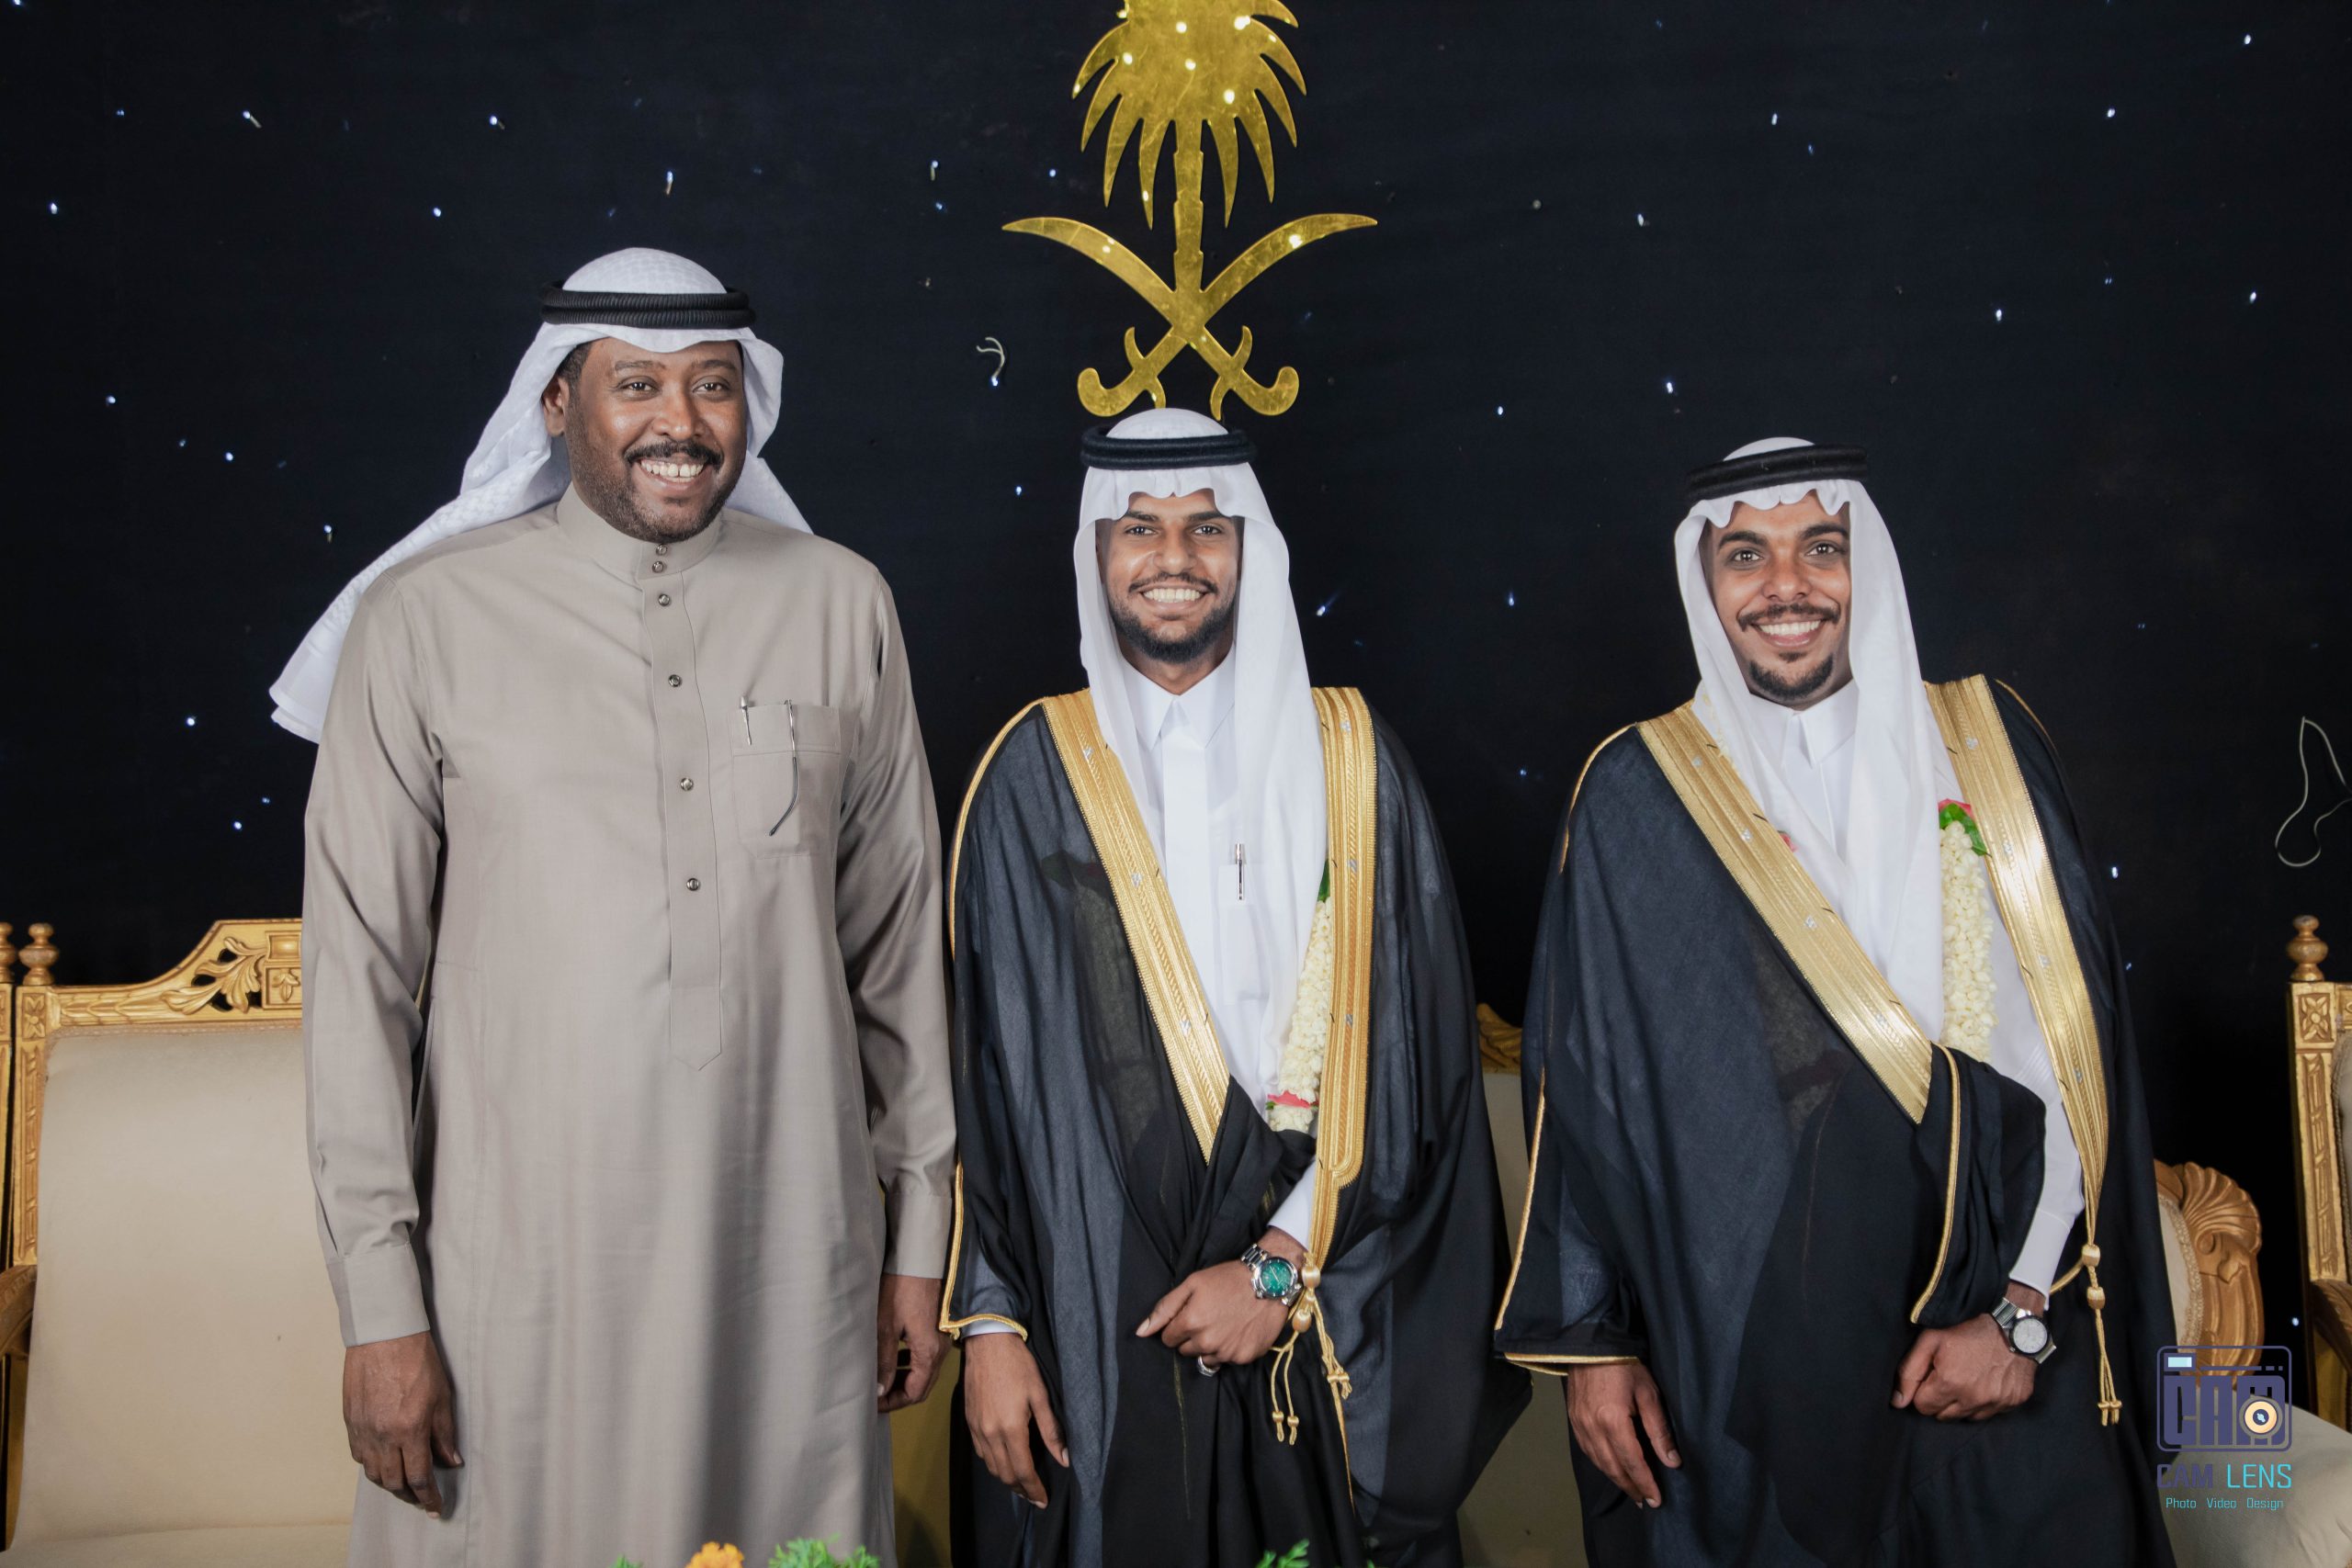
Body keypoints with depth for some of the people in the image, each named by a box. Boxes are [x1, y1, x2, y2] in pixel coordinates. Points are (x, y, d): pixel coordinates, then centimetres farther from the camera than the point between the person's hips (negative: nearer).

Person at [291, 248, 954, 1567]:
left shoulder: (840, 605, 3)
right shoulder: (428, 619, -3)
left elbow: (899, 944, 7)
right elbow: (359, 971, -2)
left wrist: (920, 1236, 8)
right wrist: (380, 1305, -5)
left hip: (790, 1248, 2)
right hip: (521, 1256, -2)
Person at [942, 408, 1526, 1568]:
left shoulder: (1349, 760, 1)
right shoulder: (1034, 772, 1)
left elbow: (1415, 1051, -2)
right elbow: (981, 1058, 1)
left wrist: (1284, 1265, -9)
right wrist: (988, 1319, -3)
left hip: (1326, 1326, 0)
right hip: (1095, 1328, 0)